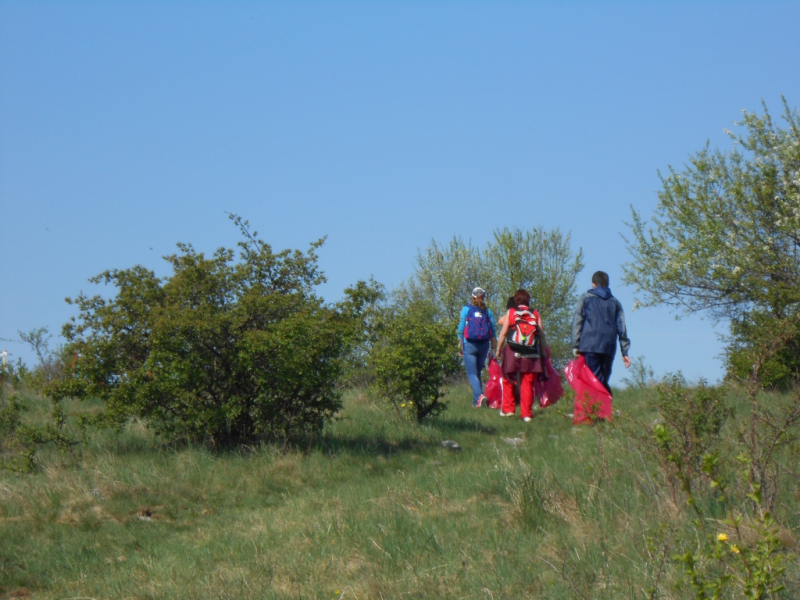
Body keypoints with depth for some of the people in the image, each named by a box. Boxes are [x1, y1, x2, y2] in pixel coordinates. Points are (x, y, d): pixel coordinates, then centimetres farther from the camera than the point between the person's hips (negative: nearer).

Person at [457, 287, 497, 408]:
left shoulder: (466, 309, -2)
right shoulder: (487, 311, 4)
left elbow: (461, 328, -2)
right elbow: (492, 331, 4)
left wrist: (460, 345, 5)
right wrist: (493, 348, 9)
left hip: (469, 344, -3)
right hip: (484, 345, 3)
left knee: (472, 373, -4)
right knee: (478, 372, 15)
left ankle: (479, 394, -28)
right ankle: (476, 401, 14)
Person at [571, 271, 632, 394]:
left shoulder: (586, 298, 9)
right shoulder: (615, 302, 18)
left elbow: (577, 323, 2)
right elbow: (621, 328, 12)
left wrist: (575, 346, 2)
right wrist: (625, 352, 12)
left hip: (590, 345, -3)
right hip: (609, 347, 3)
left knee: (595, 380, -10)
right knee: (604, 382, 11)